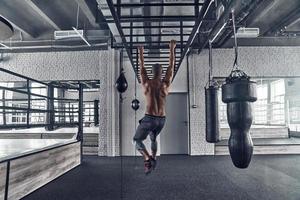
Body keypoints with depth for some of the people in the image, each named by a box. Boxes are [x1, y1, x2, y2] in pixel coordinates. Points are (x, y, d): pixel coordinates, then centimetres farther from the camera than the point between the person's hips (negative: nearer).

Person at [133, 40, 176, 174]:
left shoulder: (146, 83, -5)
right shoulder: (166, 84, -2)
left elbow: (141, 67, 9)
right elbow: (171, 66, 8)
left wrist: (141, 52, 21)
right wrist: (172, 49, 15)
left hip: (149, 118, -3)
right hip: (161, 119, 4)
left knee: (137, 140, 11)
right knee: (153, 139, 30)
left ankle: (148, 159, -12)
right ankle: (153, 159, 29)